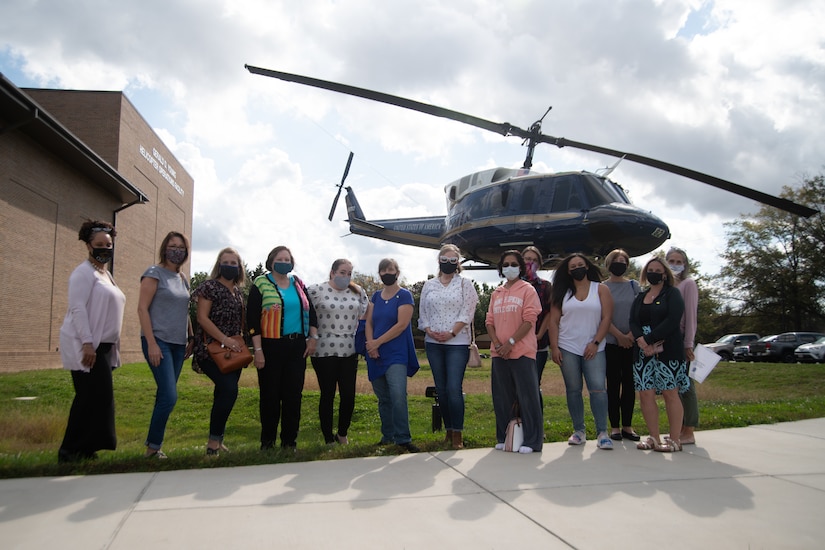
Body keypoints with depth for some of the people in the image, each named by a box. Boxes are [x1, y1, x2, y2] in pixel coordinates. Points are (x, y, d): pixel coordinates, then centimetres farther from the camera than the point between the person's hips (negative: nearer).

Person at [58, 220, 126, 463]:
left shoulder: (106, 274, 19)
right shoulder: (84, 272, -8)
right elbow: (77, 308, -18)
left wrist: (112, 346, 20)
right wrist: (87, 343, -25)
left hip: (103, 346, 9)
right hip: (86, 346, -9)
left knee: (99, 396, 8)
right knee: (93, 396, -9)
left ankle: (83, 447, 16)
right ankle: (70, 450, 0)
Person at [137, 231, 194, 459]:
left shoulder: (183, 279, 14)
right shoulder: (154, 273, -5)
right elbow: (142, 308, -11)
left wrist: (191, 338, 13)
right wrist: (151, 343, -17)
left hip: (178, 344, 7)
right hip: (158, 341, -7)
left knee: (165, 397, 8)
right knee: (169, 397, -12)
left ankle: (154, 445, 17)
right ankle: (152, 447, 4)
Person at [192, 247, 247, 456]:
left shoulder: (238, 293, 15)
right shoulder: (209, 286, -5)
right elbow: (202, 318, -13)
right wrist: (224, 339, -19)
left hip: (232, 353, 7)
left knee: (224, 394, 7)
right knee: (229, 390, -19)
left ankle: (217, 441, 18)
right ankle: (213, 442, -7)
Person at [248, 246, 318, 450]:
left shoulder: (298, 284, 12)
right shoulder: (261, 284, -3)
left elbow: (310, 311, 17)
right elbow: (252, 319, -7)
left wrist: (313, 337, 6)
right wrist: (258, 350, -12)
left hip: (296, 347, 4)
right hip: (271, 347, -4)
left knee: (294, 394, 6)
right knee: (270, 395, 3)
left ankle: (289, 441, 18)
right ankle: (267, 441, 17)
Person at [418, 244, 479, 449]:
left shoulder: (465, 284, 4)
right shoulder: (429, 285, 13)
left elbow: (467, 313, -6)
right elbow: (422, 313, 9)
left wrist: (451, 333, -16)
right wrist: (429, 331, -8)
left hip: (457, 343, -4)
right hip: (433, 344, 4)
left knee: (454, 389, -11)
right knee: (441, 389, 8)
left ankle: (457, 434, -3)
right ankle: (448, 430, 18)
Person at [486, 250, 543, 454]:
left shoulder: (527, 290, 0)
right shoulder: (496, 293, 15)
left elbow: (529, 320, -9)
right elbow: (490, 321, 11)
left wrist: (510, 343, -15)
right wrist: (497, 343, -5)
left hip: (522, 351, -5)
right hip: (499, 352, 5)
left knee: (527, 396, -4)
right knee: (502, 397, 8)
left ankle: (531, 440, 4)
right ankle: (504, 437, 19)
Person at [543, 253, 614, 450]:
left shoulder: (601, 289, 5)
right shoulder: (563, 292, 8)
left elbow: (606, 318, -2)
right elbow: (553, 321, 4)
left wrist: (596, 342, -11)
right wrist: (554, 347, -4)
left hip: (593, 349, -2)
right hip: (567, 349, 2)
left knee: (598, 388, -10)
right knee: (573, 390, 6)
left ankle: (602, 433, -4)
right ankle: (579, 431, 15)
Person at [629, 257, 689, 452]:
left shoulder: (672, 294, 4)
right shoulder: (640, 297, 18)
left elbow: (672, 321, -10)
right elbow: (633, 322, 5)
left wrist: (649, 339, -15)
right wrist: (641, 340, -14)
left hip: (667, 350, -5)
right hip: (643, 353, 5)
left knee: (670, 393, -4)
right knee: (645, 393, 0)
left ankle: (674, 440, 3)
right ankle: (654, 438, 8)